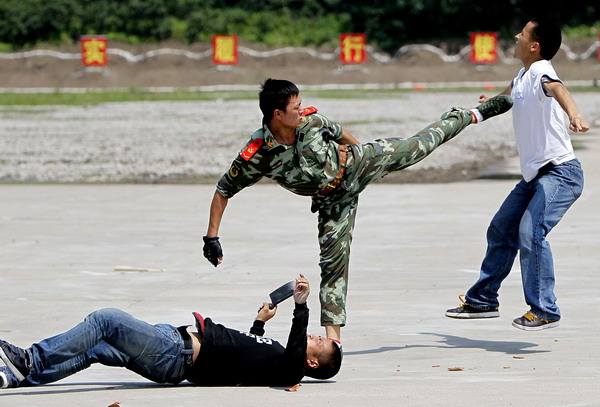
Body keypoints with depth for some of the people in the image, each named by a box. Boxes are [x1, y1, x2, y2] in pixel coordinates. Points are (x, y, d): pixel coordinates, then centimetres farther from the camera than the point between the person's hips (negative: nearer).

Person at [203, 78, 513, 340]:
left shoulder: (309, 120, -21)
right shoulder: (257, 155, -30)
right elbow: (223, 191, -21)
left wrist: (357, 147, 20)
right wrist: (211, 237, -25)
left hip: (358, 164, 2)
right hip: (333, 199, -2)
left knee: (417, 147, 14)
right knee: (333, 260, -5)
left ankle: (473, 115, 35)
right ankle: (332, 333, 3)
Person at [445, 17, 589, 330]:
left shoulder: (540, 70, -17)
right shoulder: (524, 74, 11)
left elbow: (555, 88, -42)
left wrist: (573, 114, -63)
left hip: (560, 173, -10)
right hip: (534, 175, 10)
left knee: (530, 233, -25)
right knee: (501, 231, 17)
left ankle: (545, 311, -17)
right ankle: (482, 300, 33)